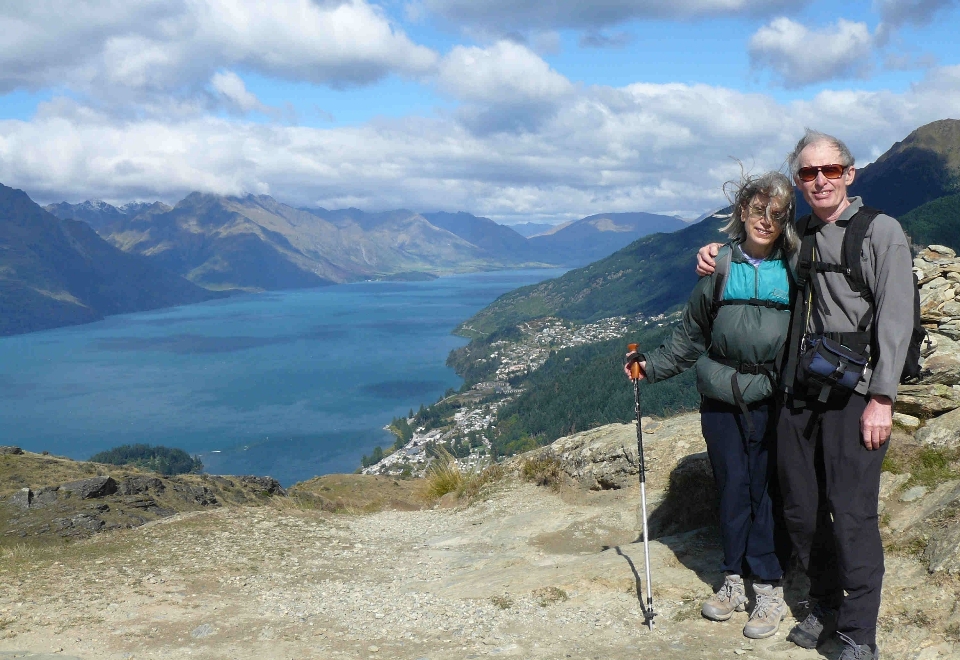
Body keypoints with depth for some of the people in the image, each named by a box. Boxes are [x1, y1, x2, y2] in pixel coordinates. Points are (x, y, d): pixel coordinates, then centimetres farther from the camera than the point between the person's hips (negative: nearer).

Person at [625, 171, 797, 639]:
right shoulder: (719, 265, 4)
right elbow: (691, 333, 12)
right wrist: (652, 366, 10)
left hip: (772, 399, -1)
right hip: (721, 398, 2)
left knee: (765, 489, 1)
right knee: (731, 487, 9)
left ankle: (770, 588, 15)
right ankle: (734, 581, 23)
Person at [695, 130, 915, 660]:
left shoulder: (881, 232, -1)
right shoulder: (796, 235, 15)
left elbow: (896, 319, -7)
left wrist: (882, 397, -14)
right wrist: (715, 257, 11)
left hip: (854, 394, -6)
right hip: (798, 391, 6)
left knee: (852, 513, -7)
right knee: (800, 508, 10)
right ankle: (824, 606, 28)